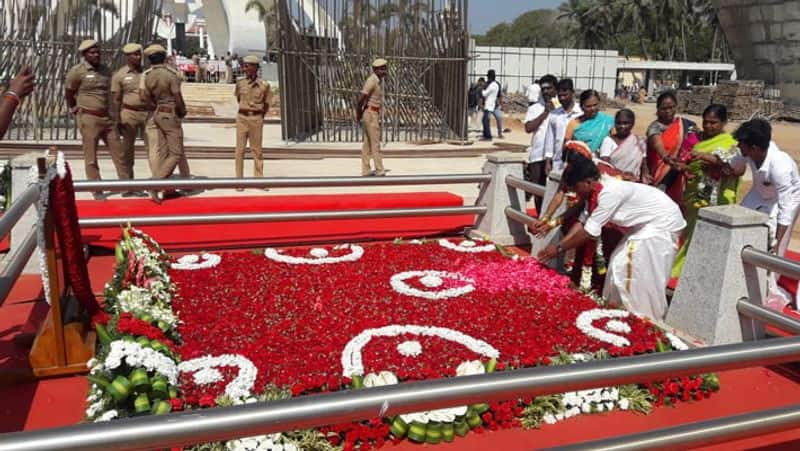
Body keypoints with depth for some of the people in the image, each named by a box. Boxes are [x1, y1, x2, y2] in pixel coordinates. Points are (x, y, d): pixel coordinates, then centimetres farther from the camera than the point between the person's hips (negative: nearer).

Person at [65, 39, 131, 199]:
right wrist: (74, 109, 14)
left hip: (107, 117, 5)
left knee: (119, 152, 4)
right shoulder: (77, 71, -6)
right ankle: (97, 190, 9)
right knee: (91, 156, 2)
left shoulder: (105, 70, 10)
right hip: (89, 118, -5)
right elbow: (69, 94, 5)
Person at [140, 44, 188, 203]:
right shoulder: (171, 73, -10)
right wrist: (182, 112, 6)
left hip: (154, 115, 6)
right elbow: (178, 98, -11)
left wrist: (155, 106, 4)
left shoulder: (145, 75, 2)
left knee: (162, 153, 10)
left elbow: (143, 96, -9)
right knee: (176, 153, -2)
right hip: (170, 115, -6)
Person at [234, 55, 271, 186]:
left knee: (257, 149, 7)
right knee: (240, 149, 1)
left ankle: (259, 179, 16)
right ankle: (239, 180, 8)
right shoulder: (240, 82, 1)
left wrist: (258, 116, 6)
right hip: (242, 117, 1)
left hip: (257, 118, -1)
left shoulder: (264, 85, -4)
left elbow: (266, 105, 5)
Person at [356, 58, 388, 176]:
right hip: (370, 114, -10)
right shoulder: (372, 81, -17)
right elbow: (362, 98, -22)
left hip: (374, 113, 10)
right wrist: (358, 113, -12)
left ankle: (365, 170, 14)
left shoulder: (380, 80, 14)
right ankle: (379, 170, -4)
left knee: (368, 143, 10)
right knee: (375, 142, -7)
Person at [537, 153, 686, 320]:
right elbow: (582, 223, 1)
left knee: (644, 277, -9)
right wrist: (559, 245, -6)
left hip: (663, 223, -9)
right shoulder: (595, 191, -3)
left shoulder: (610, 192, -31)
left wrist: (559, 249, -21)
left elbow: (589, 232, -29)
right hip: (644, 224, 9)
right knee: (620, 264, 10)